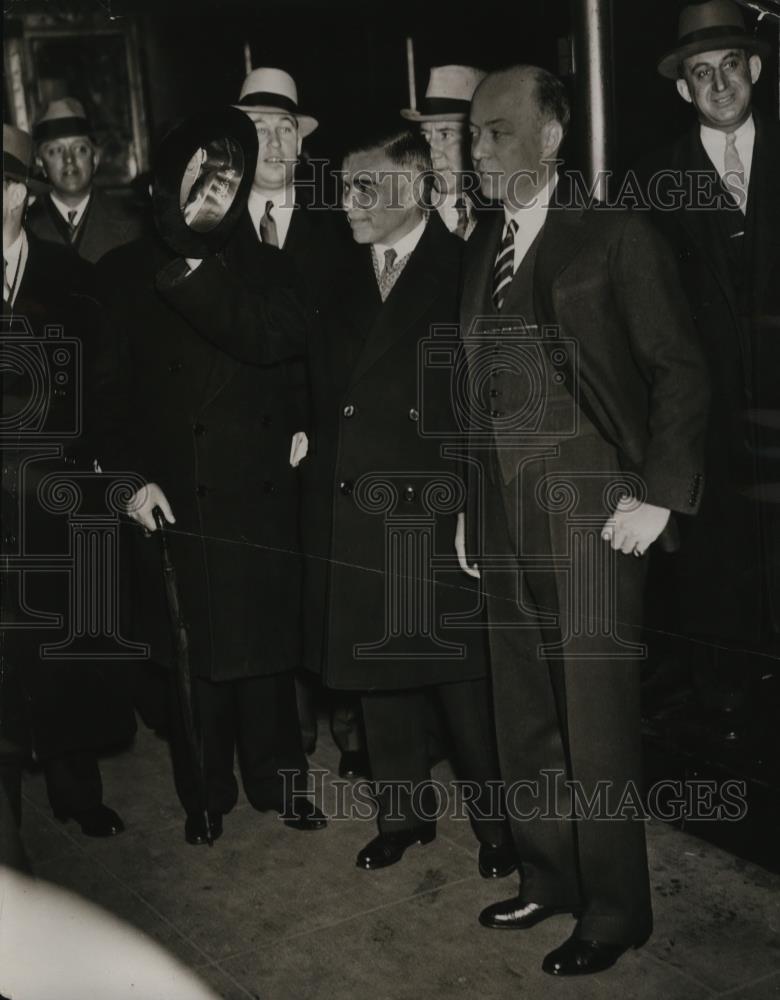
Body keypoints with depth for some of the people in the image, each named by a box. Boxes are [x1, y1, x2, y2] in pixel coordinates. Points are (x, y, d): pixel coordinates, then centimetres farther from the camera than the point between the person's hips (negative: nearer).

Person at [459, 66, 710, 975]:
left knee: (596, 722, 2)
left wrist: (659, 494, -12)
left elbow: (679, 369, -6)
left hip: (590, 517, -6)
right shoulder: (478, 251, 12)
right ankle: (547, 878, 32)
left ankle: (613, 911, 19)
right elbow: (477, 392, 14)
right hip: (504, 520, 6)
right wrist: (470, 507, 12)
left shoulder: (615, 237, -5)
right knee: (522, 716, 14)